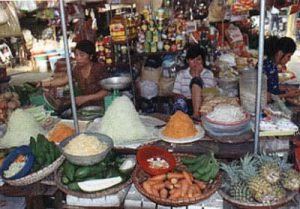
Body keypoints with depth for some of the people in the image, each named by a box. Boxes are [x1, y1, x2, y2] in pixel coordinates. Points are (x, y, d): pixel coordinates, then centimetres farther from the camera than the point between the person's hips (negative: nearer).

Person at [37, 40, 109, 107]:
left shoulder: (98, 69, -12)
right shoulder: (77, 70, 7)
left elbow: (105, 91, -13)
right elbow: (63, 80, 2)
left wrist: (85, 98, -18)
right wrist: (42, 84, -8)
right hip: (85, 108, 5)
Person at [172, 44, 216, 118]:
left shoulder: (208, 74, 6)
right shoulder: (181, 74, 13)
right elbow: (176, 94, 7)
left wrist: (197, 75, -9)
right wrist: (183, 99, -15)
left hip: (201, 105, -1)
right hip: (186, 105, 1)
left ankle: (196, 114, -38)